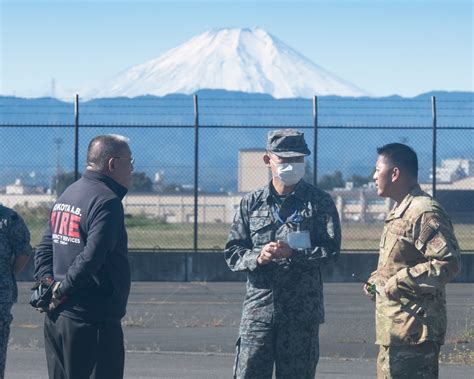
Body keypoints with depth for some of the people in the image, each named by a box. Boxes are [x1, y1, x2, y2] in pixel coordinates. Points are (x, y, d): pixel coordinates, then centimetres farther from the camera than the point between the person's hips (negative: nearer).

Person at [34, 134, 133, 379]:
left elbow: (44, 248, 18)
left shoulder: (66, 195, 16)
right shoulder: (107, 202, -14)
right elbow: (92, 257, -23)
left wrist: (47, 283, 5)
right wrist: (62, 291, -13)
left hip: (56, 318, 9)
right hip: (92, 320, -9)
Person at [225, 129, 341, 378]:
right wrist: (258, 257, -12)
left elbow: (331, 250, -5)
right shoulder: (251, 203, 10)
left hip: (301, 312, -1)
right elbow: (232, 253, 8)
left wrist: (293, 253, -19)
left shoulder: (319, 202, 4)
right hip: (258, 308, 1)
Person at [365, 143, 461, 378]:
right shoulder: (399, 213, 19)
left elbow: (448, 262, -23)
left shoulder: (425, 213, -16)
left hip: (414, 330, -11)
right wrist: (377, 280, 13)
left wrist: (401, 282, -22)